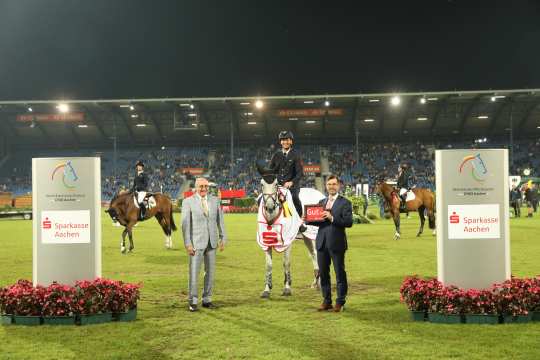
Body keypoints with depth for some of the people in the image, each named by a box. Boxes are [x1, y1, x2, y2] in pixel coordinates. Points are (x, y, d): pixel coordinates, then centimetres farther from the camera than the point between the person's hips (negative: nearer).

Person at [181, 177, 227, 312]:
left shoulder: (215, 200, 4)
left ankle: (207, 300, 18)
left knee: (210, 271, 7)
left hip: (211, 242, 4)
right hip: (196, 242, -4)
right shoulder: (188, 202, -7)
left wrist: (223, 239, 3)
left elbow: (220, 220, 7)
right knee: (194, 272, -5)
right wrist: (187, 244, -15)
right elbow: (185, 224, -10)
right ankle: (192, 301, 7)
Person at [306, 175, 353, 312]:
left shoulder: (345, 203, -3)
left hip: (337, 243, -5)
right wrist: (308, 220, -2)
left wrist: (332, 218, -21)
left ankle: (340, 302, 14)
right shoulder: (322, 202, 15)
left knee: (340, 274, 4)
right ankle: (326, 301, 22)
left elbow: (349, 222, -14)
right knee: (323, 273, 10)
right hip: (322, 243, 6)